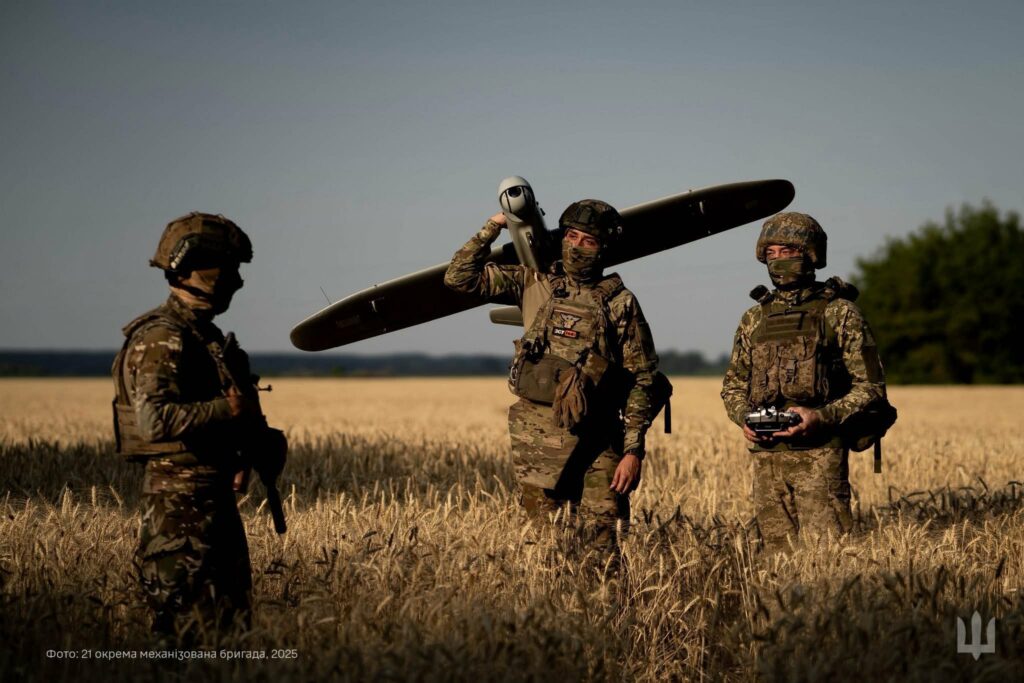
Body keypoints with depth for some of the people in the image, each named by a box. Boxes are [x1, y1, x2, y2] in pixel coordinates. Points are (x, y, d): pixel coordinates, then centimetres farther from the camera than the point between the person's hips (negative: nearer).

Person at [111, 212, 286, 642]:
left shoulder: (206, 334, 16)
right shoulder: (161, 338, -15)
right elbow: (153, 420, -28)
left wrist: (253, 438, 12)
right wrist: (229, 409, -23)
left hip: (215, 494, 10)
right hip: (181, 498, -10)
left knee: (232, 624, 14)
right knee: (196, 628, -7)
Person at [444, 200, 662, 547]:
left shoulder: (620, 303, 2)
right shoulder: (535, 282, 8)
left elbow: (641, 378, 1)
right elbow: (460, 277, 6)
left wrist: (634, 449, -5)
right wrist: (493, 228, 0)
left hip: (596, 440, -1)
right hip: (537, 436, 2)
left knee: (603, 539, -4)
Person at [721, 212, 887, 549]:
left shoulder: (839, 312, 1)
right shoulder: (754, 318, 14)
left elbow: (871, 387, -2)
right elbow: (733, 384, 21)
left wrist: (822, 417, -16)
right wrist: (744, 418, -1)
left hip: (819, 454, -4)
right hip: (766, 456, 5)